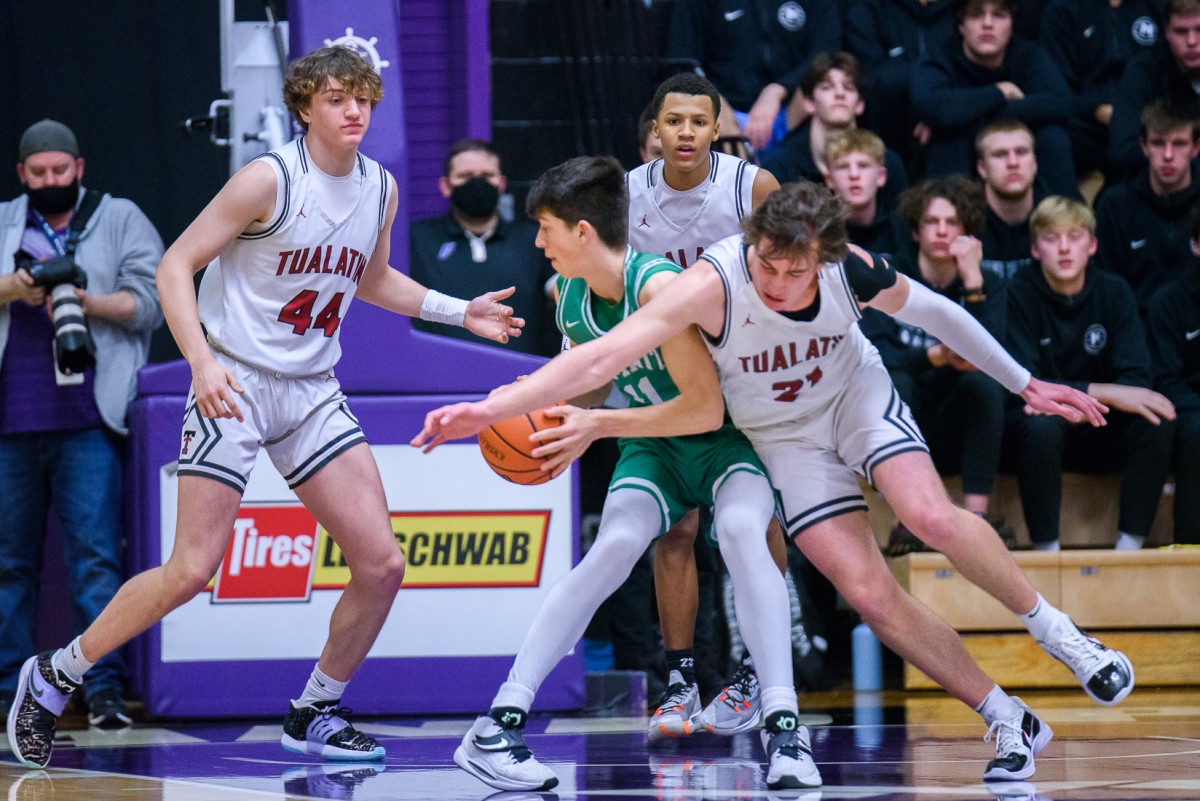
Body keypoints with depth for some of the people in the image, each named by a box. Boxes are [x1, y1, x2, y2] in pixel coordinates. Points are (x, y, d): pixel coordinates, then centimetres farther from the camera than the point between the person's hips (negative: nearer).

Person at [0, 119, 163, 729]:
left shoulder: (120, 221, 11)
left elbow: (149, 302, 2)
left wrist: (84, 301, -14)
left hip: (87, 425, -3)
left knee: (95, 556, -10)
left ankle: (104, 687, -10)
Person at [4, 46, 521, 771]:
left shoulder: (379, 187, 7)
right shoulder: (271, 179, -13)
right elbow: (176, 265, -12)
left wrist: (460, 311, 18)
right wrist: (202, 361, -24)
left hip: (314, 391, 6)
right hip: (235, 383, -6)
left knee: (382, 563, -4)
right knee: (193, 570, -12)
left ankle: (315, 714, 14)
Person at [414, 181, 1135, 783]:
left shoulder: (854, 269, -24)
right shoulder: (715, 284, -33)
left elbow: (934, 313, -3)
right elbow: (602, 356, -38)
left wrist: (1025, 384, 5)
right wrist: (491, 409, -48)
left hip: (858, 397, 0)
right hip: (784, 437, 0)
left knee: (932, 517, -27)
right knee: (871, 595, -11)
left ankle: (1052, 627, -3)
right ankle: (1012, 724, 0)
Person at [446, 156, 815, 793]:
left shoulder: (658, 286, -28)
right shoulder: (572, 299, -5)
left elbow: (706, 407, -29)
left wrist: (597, 425, -27)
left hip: (729, 437, -5)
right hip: (653, 447, 5)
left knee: (741, 528, -34)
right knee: (616, 543, -21)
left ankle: (783, 726, -34)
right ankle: (500, 722, -24)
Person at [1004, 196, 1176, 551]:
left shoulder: (1114, 292, 0)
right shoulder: (1019, 295, -10)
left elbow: (1135, 376, -6)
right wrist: (1103, 393, -30)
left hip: (1099, 435, 3)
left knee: (1158, 423, -25)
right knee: (1040, 426, -37)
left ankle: (1130, 544, -20)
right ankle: (1046, 549, -26)